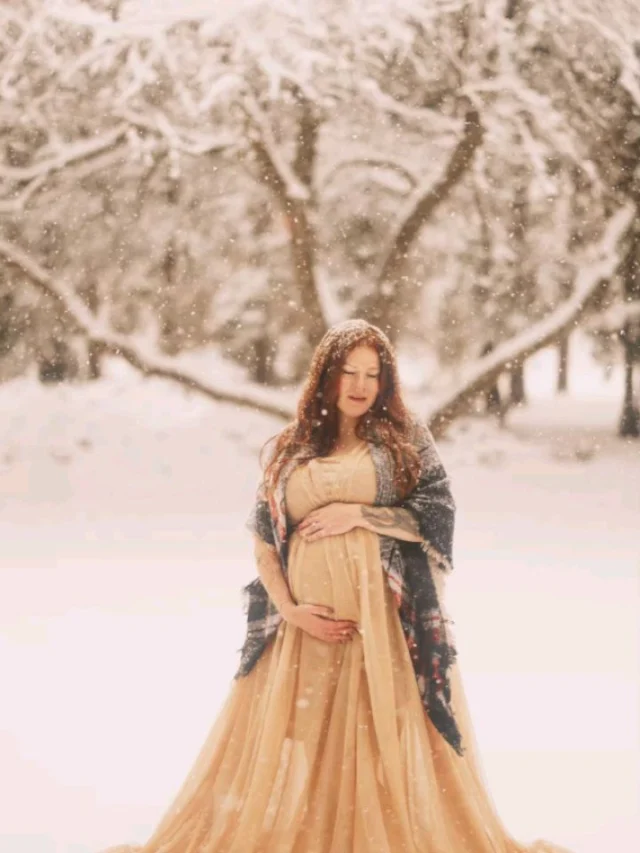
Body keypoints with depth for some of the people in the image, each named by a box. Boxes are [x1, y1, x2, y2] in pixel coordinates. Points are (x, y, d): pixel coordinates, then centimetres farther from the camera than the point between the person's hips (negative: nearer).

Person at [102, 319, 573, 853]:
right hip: (308, 624, 2)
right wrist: (289, 609, -7)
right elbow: (263, 544, 8)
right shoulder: (286, 451, 10)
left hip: (387, 624, -2)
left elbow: (438, 515, -1)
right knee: (296, 752, 3)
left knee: (390, 750, -3)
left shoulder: (404, 437, 7)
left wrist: (360, 514, -11)